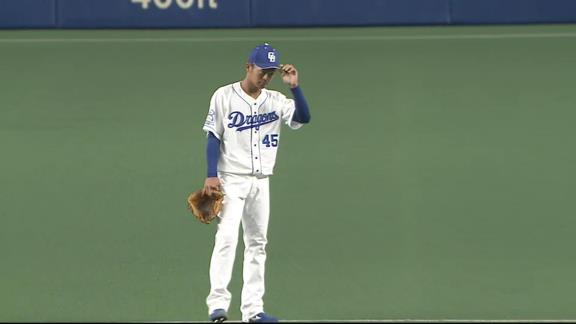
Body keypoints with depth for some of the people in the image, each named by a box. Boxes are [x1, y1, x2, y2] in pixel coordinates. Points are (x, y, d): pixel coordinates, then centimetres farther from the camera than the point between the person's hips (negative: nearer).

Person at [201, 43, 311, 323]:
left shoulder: (276, 101, 5)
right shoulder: (224, 96, -5)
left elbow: (303, 118, -8)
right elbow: (213, 137, -5)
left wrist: (294, 87, -19)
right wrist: (211, 176, -13)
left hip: (260, 182, 5)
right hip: (231, 180, -5)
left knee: (257, 243, 6)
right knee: (227, 238, -18)